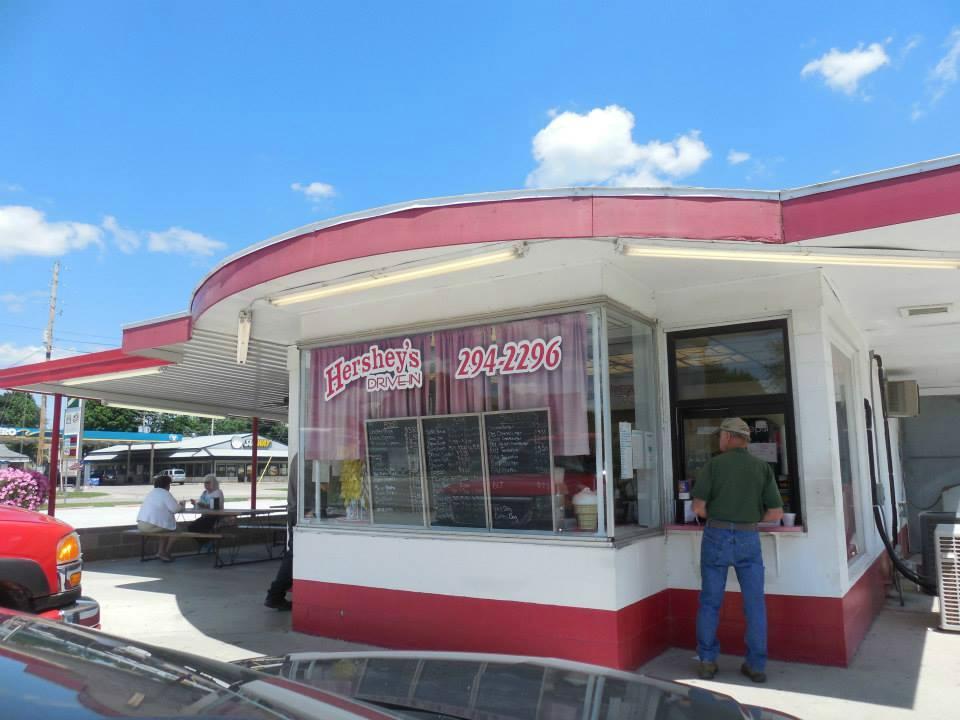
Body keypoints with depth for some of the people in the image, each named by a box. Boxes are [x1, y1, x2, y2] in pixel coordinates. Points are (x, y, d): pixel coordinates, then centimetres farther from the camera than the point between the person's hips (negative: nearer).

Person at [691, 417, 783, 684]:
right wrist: (751, 519, 13)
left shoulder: (714, 464, -4)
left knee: (710, 602, 10)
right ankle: (756, 665, 15)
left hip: (717, 536, -1)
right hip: (749, 539, 1)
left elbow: (698, 507, -8)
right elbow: (776, 512, -1)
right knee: (755, 603, 11)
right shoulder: (763, 467, 2)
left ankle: (707, 661, 14)